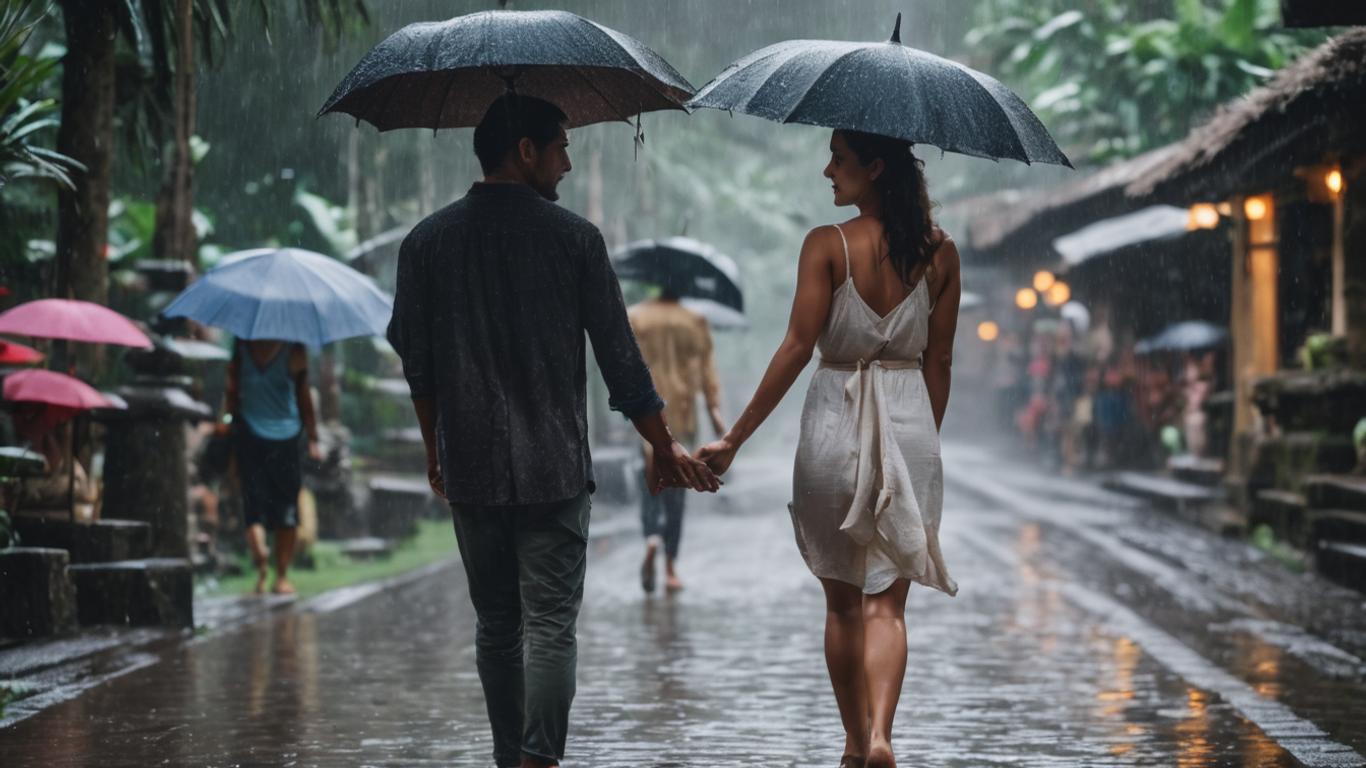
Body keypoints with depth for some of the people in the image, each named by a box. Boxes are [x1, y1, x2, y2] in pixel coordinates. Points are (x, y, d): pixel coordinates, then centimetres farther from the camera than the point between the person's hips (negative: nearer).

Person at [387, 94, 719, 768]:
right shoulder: (574, 238, -4)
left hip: (469, 467, 3)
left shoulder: (427, 241, 3)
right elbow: (620, 358, -2)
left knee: (495, 625, 14)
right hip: (554, 466, -3)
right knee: (550, 624, -3)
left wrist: (434, 448, 22)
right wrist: (665, 449, 8)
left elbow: (415, 360, 9)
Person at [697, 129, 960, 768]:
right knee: (886, 601, 3)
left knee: (842, 601, 14)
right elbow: (939, 361, 6)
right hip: (910, 425, 2)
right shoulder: (939, 252, 3)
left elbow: (796, 348, -12)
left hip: (835, 426, -2)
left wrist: (736, 438, -8)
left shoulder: (827, 245, -9)